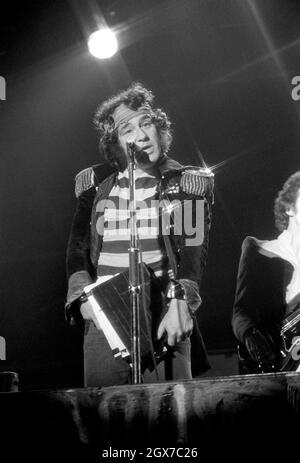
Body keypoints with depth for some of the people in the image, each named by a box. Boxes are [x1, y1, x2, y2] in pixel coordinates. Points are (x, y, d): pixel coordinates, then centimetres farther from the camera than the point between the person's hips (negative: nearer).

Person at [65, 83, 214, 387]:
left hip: (164, 319, -1)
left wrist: (181, 304, -16)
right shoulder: (95, 184, 14)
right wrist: (83, 296, -4)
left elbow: (194, 251, -1)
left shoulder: (188, 182, 7)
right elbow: (77, 247, 13)